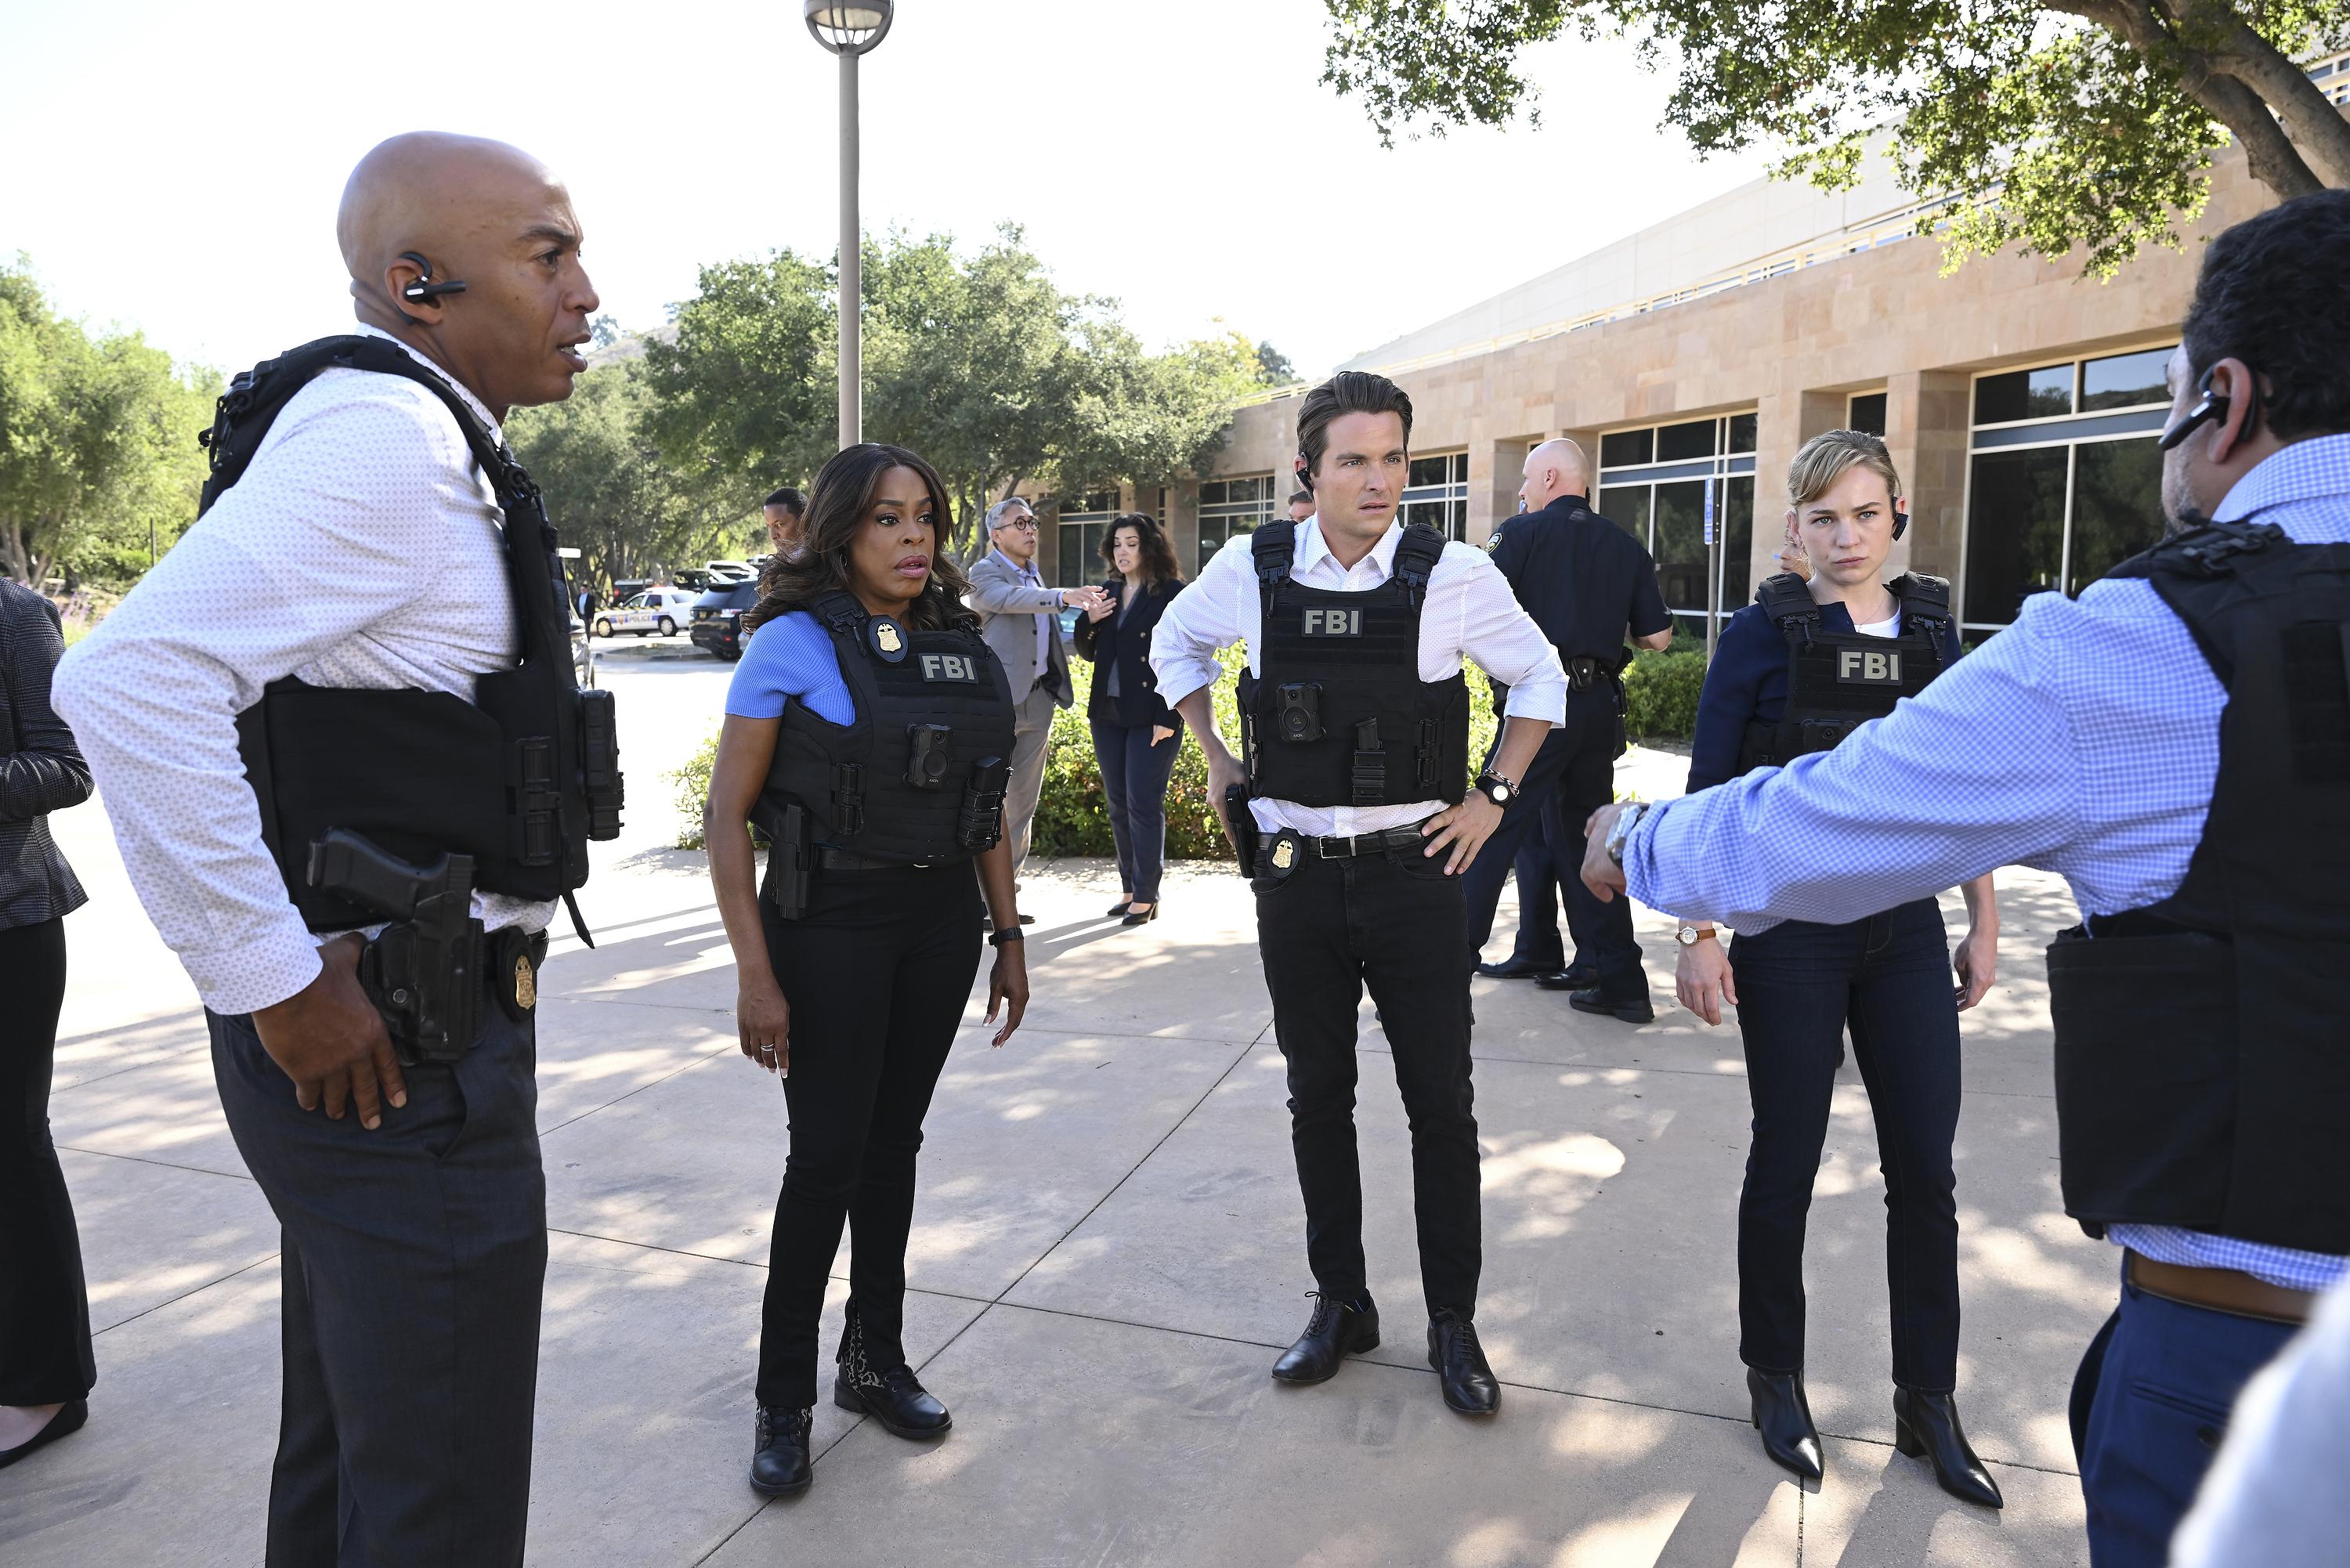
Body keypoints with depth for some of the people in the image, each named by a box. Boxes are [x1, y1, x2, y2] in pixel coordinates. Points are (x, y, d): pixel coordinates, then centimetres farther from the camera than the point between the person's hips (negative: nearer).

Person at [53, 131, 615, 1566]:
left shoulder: (429, 446, 14)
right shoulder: (386, 428, -17)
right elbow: (130, 680, -29)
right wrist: (280, 988, -22)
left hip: (372, 1033, 10)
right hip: (391, 1051, -10)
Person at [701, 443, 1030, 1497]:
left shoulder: (963, 648, 6)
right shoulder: (794, 644, -10)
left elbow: (988, 810, 12)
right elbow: (727, 816, -11)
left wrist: (1008, 937, 10)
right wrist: (755, 975, -15)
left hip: (941, 924, 5)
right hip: (830, 926, -5)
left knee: (894, 1140, 14)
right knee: (828, 1154, 0)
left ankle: (875, 1360, 31)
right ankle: (783, 1401, 19)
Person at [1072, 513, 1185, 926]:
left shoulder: (1172, 594, -6)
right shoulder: (1108, 593, 13)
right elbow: (1089, 653, 19)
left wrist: (1167, 718, -16)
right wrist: (1087, 621, -2)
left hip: (1152, 717, -6)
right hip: (1108, 713, 6)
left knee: (1144, 804, -4)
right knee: (1119, 805, 10)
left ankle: (1146, 896, 4)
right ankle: (1129, 889, 20)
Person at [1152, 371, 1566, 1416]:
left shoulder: (1455, 576, -7)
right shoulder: (1251, 571, -2)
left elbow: (1540, 679, 8)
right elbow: (1175, 644, 18)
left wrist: (1491, 797, 1)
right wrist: (1216, 761, 11)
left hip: (1413, 870, -2)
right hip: (1294, 873, 2)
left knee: (1441, 1103, 5)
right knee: (1317, 1099, 12)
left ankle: (1453, 1321, 22)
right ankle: (1340, 1304, 29)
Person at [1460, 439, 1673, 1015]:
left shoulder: (1522, 533, -2)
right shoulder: (1626, 547, 11)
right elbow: (1657, 637, 10)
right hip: (1600, 706, 5)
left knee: (1492, 833, 1)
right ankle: (1621, 981, 15)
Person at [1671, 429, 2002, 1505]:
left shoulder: (1931, 631, 6)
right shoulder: (1765, 634, -6)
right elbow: (1706, 795, -7)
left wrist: (1984, 924, 10)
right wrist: (1697, 932, -13)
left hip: (1906, 931, 4)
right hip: (1790, 931, -4)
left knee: (1926, 1169, 7)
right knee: (1787, 1162, 7)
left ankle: (1928, 1402, 24)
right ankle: (1774, 1377, 26)